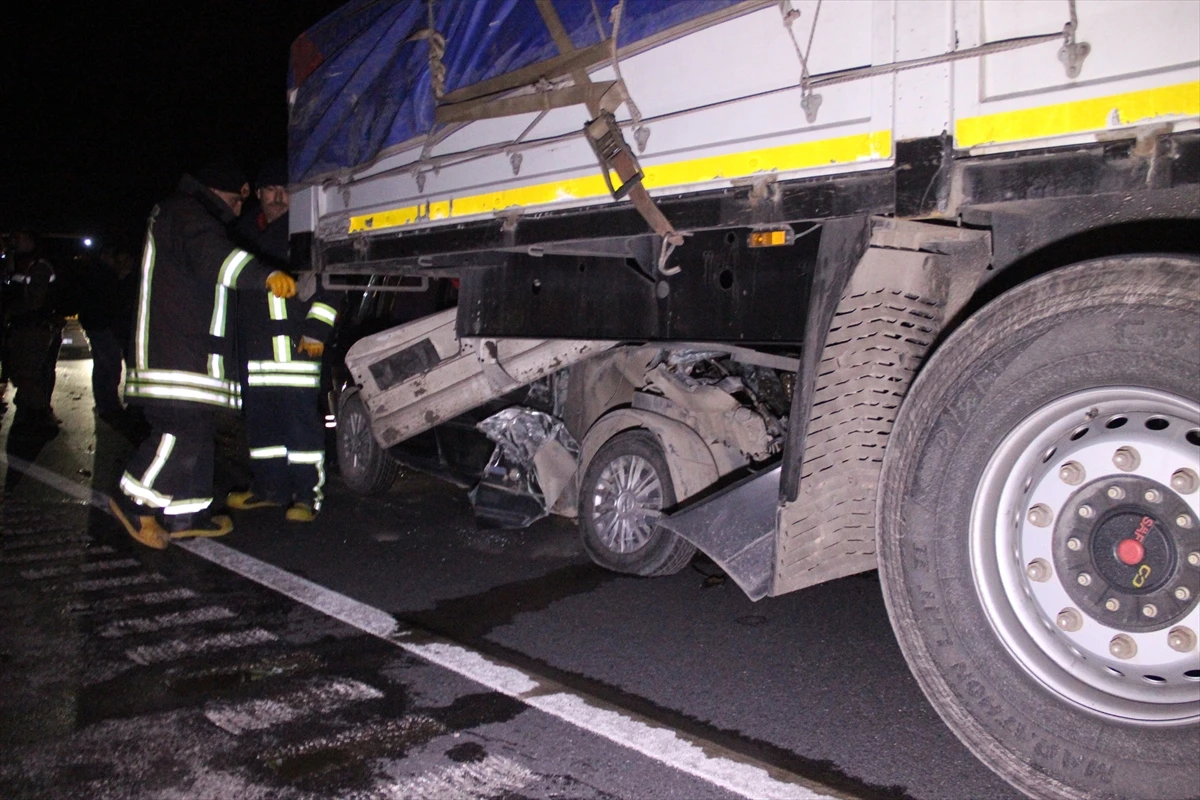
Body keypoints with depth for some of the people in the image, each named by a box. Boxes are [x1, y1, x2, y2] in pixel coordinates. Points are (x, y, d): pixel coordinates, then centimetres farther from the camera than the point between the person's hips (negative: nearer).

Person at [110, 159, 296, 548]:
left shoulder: (188, 214, 27)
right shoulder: (186, 212, -8)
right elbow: (214, 255, -30)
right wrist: (265, 275, -45)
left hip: (190, 347, 11)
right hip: (174, 350, -11)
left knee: (196, 428, 9)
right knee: (184, 424, -15)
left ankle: (187, 513, 13)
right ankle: (135, 501, -5)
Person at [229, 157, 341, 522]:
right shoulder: (245, 230, 19)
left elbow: (328, 286, -4)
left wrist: (317, 329, -11)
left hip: (296, 341, -6)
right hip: (254, 344, 7)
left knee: (302, 417, -7)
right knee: (260, 418, 10)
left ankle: (307, 495, -2)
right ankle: (269, 488, 22)